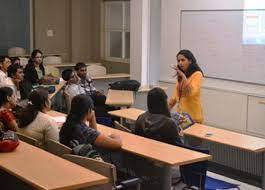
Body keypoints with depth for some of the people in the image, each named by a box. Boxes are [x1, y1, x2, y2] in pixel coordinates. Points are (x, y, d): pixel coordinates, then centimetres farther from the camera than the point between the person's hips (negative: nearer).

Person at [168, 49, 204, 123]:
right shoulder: (180, 76, 11)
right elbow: (175, 96, 13)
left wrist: (183, 76, -25)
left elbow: (191, 92, -25)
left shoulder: (197, 74, -10)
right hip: (181, 113, 6)